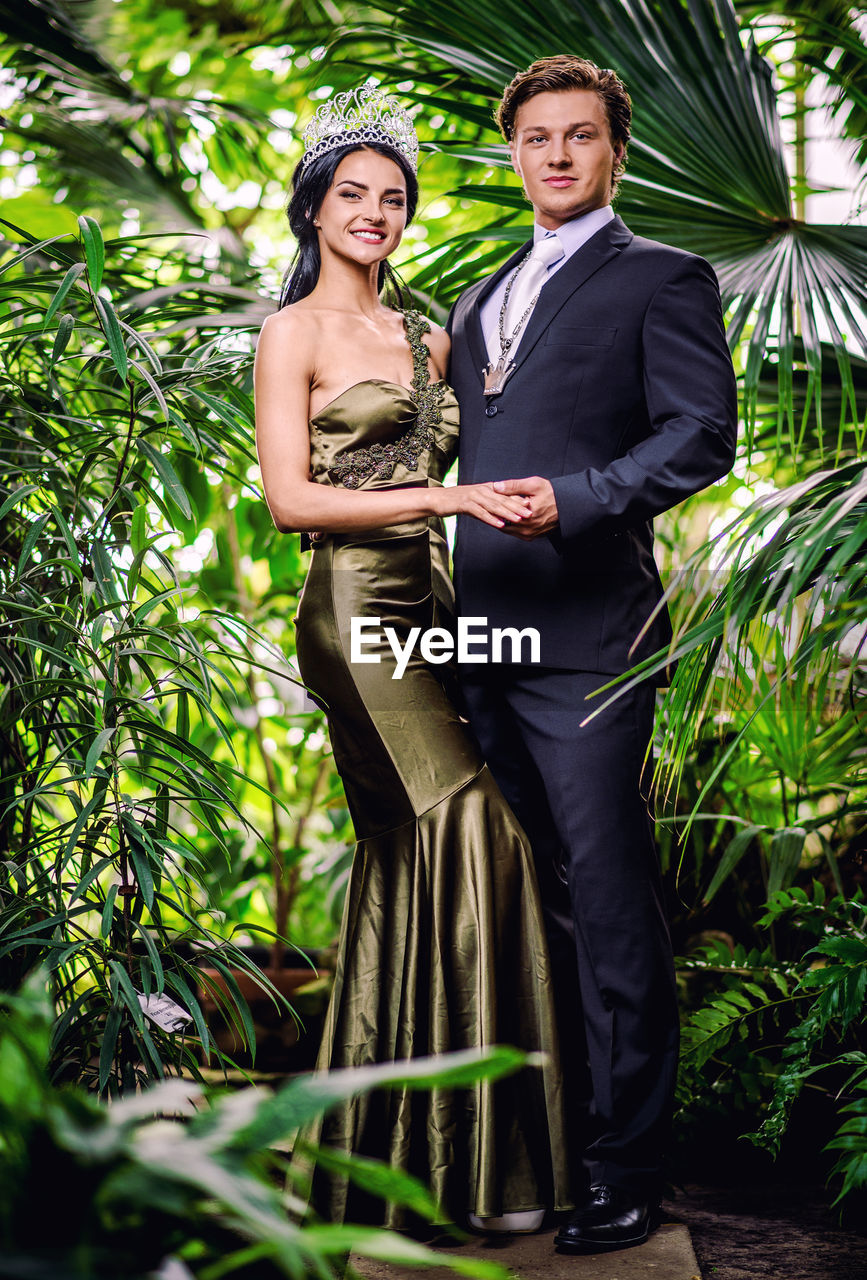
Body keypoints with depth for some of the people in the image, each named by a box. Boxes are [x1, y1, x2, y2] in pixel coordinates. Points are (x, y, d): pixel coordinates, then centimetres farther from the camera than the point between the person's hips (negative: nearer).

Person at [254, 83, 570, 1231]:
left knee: (412, 855, 5)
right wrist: (441, 498, -17)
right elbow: (290, 498, -10)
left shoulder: (427, 337, 19)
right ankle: (481, 1153, -7)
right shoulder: (296, 333, -1)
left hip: (433, 600, 7)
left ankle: (386, 1136, 14)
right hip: (359, 608, -7)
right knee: (472, 827, -15)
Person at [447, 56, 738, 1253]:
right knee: (531, 897, 14)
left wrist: (573, 500, -21)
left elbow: (702, 433, -9)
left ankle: (624, 1171, 5)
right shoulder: (483, 301, 24)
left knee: (609, 905, -5)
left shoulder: (662, 278, 2)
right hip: (490, 637, 7)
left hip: (588, 635, -7)